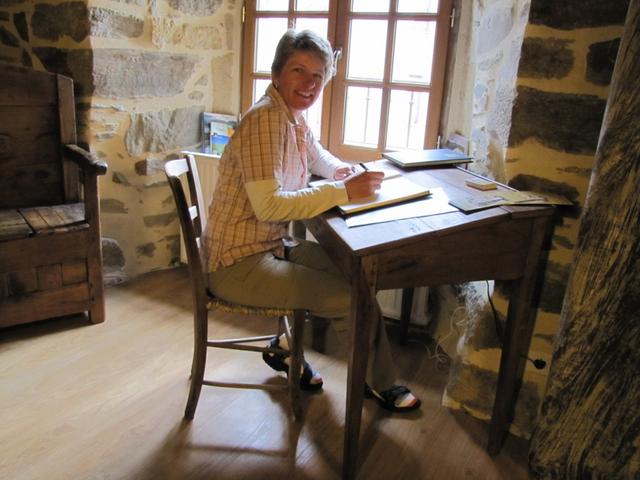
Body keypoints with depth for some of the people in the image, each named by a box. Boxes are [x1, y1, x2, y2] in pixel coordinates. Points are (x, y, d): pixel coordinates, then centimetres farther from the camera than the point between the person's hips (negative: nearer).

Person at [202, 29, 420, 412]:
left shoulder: (295, 119, 7)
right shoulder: (265, 119, -21)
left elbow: (319, 157, 27)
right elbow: (268, 205, -30)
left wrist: (344, 171, 4)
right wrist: (343, 192, -27)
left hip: (270, 247, 9)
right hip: (239, 263, -9)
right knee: (355, 296, -11)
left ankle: (289, 345, 18)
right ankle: (379, 383, 15)